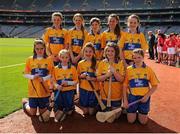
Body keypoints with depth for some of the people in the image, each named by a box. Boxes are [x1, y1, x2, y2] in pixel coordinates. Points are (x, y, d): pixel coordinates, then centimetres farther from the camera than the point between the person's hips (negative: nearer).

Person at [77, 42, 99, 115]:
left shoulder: (96, 63, -6)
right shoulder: (80, 63, 1)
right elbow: (77, 76, 8)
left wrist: (92, 78, -22)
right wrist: (81, 76, -13)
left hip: (93, 89, -2)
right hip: (83, 89, 2)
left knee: (91, 112, 9)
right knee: (85, 112, 10)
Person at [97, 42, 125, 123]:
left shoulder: (120, 63, -6)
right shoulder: (102, 63, -1)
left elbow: (121, 79, -11)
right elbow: (98, 78, -5)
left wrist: (114, 72, -25)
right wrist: (107, 75, -21)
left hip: (116, 95, -1)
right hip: (105, 94, 1)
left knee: (115, 116, 8)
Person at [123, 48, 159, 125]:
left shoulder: (148, 69, -5)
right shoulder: (128, 69, -4)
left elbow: (155, 85, 0)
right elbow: (125, 85, 0)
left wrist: (147, 96, -12)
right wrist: (125, 100, -4)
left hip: (144, 97, 0)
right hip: (132, 97, 0)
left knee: (143, 121, 7)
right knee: (131, 121, 5)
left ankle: (140, 113, 37)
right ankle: (134, 112, 36)